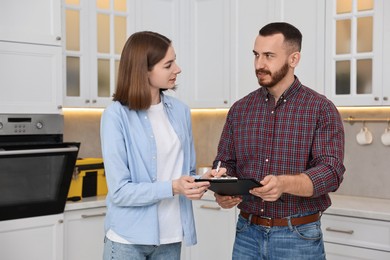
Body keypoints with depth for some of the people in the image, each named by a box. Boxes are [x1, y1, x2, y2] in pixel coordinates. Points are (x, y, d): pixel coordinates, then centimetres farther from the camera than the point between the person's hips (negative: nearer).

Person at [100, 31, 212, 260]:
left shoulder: (180, 111, 3)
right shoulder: (117, 115, -12)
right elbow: (119, 191, -15)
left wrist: (200, 182, -8)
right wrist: (172, 188, -25)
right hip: (128, 239, -4)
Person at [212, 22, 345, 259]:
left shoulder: (321, 109, -6)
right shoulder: (240, 109, 6)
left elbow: (331, 170, -15)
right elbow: (225, 163, 10)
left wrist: (284, 183, -32)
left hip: (298, 236, -3)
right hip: (247, 233, 4)